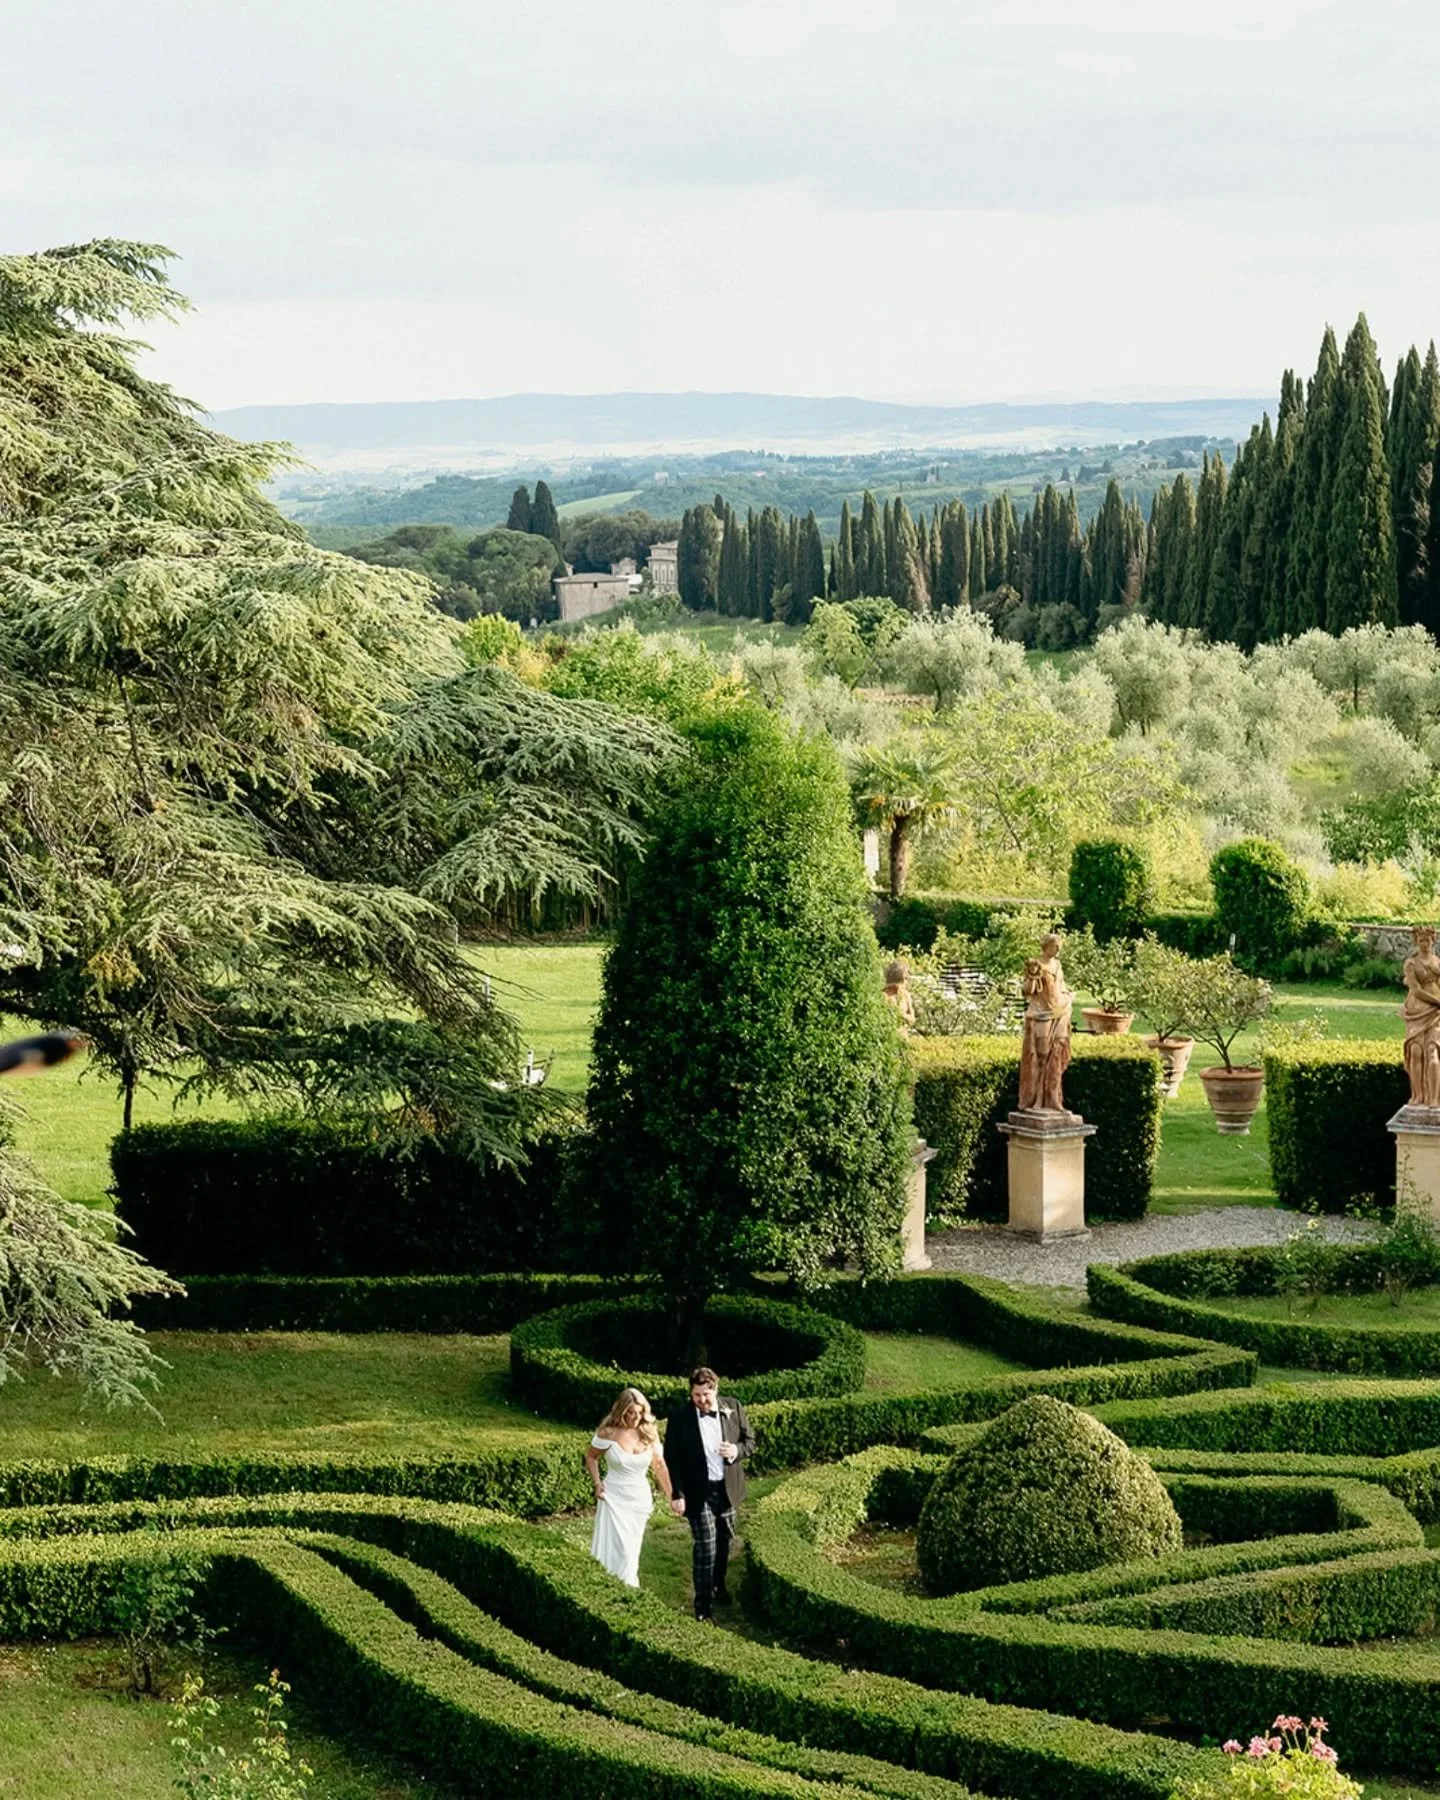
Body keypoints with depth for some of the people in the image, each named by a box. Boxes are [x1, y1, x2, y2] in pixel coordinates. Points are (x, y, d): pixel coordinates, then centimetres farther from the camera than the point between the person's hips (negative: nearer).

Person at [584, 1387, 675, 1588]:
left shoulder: (649, 1433, -4)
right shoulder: (608, 1433, -13)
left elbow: (659, 1466, 5)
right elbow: (590, 1456, 4)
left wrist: (671, 1496, 3)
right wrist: (597, 1483, -5)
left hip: (639, 1498, 3)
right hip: (614, 1497, -3)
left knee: (631, 1550, 10)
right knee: (615, 1548, -6)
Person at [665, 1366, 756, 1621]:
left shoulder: (733, 1408, -6)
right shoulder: (680, 1417, -14)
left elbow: (750, 1440, 5)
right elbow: (671, 1458, -10)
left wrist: (737, 1451, -18)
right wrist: (677, 1495, -13)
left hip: (727, 1488, 4)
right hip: (698, 1492, -4)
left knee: (725, 1540, 19)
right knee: (705, 1545, -5)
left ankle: (718, 1585, 42)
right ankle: (703, 1602, 4)